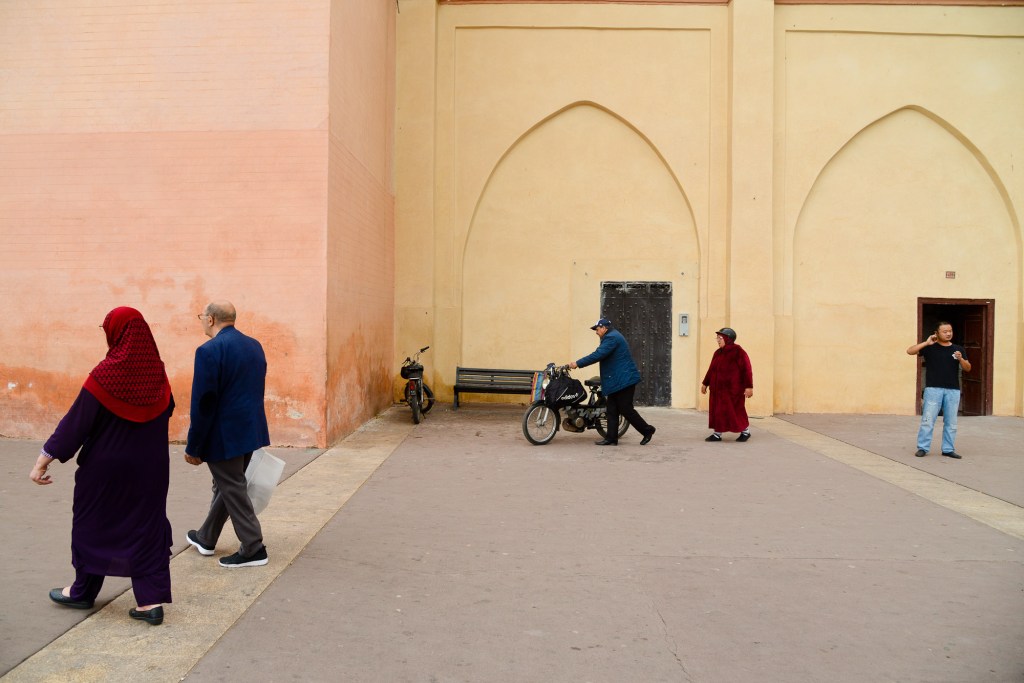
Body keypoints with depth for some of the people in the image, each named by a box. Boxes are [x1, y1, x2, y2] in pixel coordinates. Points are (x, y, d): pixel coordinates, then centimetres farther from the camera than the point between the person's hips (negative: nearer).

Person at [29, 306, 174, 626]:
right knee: (147, 526, 8)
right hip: (149, 467, 4)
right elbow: (167, 411, 11)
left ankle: (83, 592, 33)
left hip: (106, 466, -3)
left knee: (93, 523, 16)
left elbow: (76, 421, -16)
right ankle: (152, 600, 3)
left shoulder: (105, 374, -18)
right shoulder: (156, 372, -4)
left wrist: (45, 458, -9)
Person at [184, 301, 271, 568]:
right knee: (225, 486, 20)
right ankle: (206, 538, 36)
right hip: (251, 432, 8)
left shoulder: (209, 351, -18)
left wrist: (193, 448, -10)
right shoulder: (254, 345, 7)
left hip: (224, 436, -8)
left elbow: (202, 404, -18)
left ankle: (254, 549, 8)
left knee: (232, 490, 3)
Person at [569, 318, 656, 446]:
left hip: (623, 380, -11)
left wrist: (578, 363, -21)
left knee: (626, 409, -5)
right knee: (612, 410, 8)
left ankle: (647, 430, 7)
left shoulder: (611, 338, -15)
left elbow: (598, 355, -24)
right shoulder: (613, 336, 20)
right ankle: (611, 438, 8)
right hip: (617, 381, 11)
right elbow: (600, 355, 22)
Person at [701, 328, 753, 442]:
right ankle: (717, 434, 11)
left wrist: (749, 386, -18)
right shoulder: (718, 353, 11)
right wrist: (705, 383, 19)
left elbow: (747, 370, -13)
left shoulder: (738, 352, -10)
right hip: (718, 389, 7)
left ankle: (745, 431, 18)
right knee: (717, 411, 5)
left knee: (736, 410, 1)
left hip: (733, 389, -7)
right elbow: (711, 369, 18)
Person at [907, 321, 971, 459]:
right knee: (927, 420, -4)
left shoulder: (958, 349, 12)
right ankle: (923, 448, 1)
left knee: (951, 423, 6)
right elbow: (910, 351, -5)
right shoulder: (930, 347, 4)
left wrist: (961, 359, -8)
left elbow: (968, 368, 11)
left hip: (953, 391, 3)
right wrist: (926, 343, -11)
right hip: (933, 389, -3)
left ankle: (948, 449, 14)